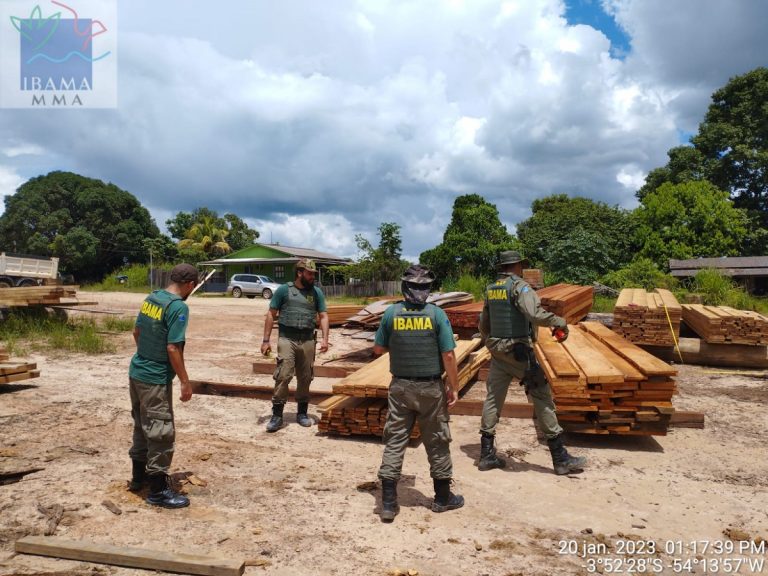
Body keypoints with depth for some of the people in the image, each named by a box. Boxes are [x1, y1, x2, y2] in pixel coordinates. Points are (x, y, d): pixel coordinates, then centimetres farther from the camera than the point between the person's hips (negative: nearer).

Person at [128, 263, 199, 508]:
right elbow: (173, 348, -22)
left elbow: (136, 332, 16)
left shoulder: (150, 298, 6)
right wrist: (185, 381, -15)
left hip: (137, 372, 9)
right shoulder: (179, 307, -20)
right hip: (155, 379, -9)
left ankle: (138, 476, 35)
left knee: (142, 426, 21)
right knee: (160, 432, 1)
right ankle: (158, 490, 10)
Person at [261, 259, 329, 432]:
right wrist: (266, 340, -2)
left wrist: (325, 339, -7)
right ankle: (277, 415, -1)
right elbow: (271, 315, 3)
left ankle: (302, 413, 22)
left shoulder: (317, 292, 9)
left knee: (305, 378, 8)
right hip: (287, 339, -3)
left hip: (308, 340, 3)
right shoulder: (284, 290, 1)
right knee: (283, 376, -9)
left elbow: (323, 317, 7)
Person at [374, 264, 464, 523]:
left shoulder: (391, 313, -5)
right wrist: (454, 387, -1)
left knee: (394, 440, 8)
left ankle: (388, 503, 9)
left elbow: (378, 349, 4)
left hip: (400, 387, 2)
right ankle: (443, 497, 28)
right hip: (430, 388, -1)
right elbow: (448, 356, -11)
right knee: (437, 442, 13)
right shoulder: (436, 314, -11)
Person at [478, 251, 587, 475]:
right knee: (542, 398, 1)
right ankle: (561, 459, 7)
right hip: (519, 351, -7)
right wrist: (560, 322, -14)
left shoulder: (490, 289, 10)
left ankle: (487, 455, 15)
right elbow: (535, 314, -28)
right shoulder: (519, 286, -12)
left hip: (497, 351, 7)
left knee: (493, 398, 11)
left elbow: (483, 325, 18)